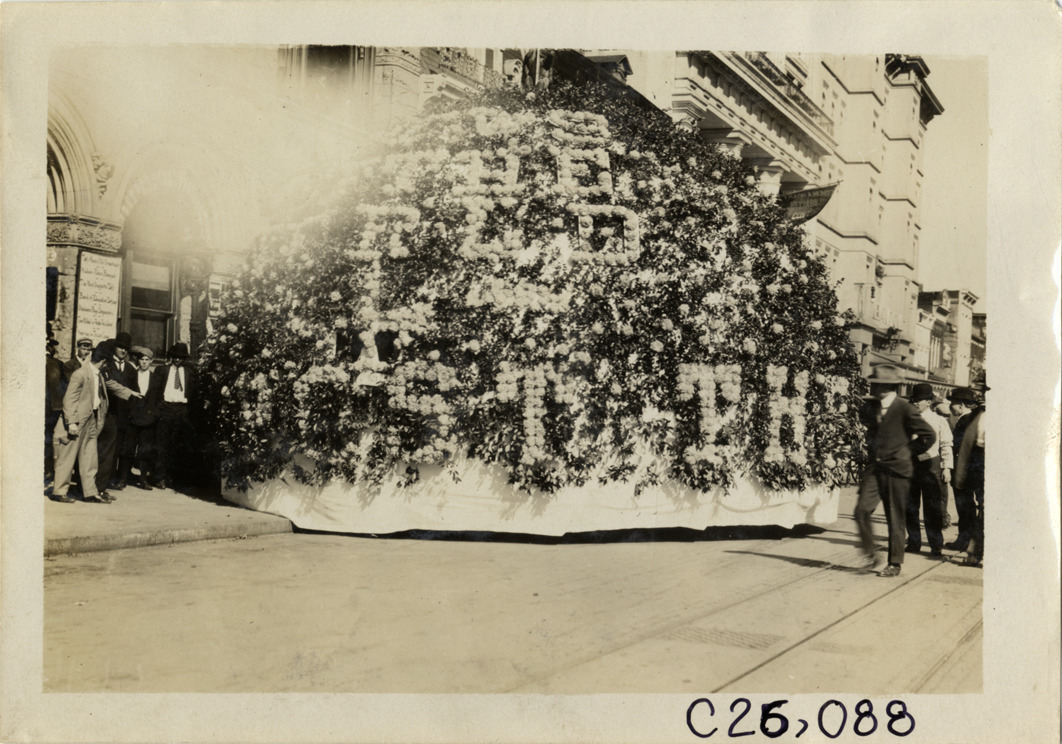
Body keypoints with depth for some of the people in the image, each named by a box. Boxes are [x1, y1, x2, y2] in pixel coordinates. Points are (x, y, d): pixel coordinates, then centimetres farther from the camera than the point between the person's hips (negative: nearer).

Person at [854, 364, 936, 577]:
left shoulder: (904, 409, -10)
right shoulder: (870, 407, 8)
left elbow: (929, 435, -6)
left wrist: (908, 453, -1)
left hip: (897, 470, -5)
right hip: (875, 468, 5)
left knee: (896, 519, 3)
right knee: (862, 509, -9)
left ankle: (895, 564, 15)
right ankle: (870, 555, 6)